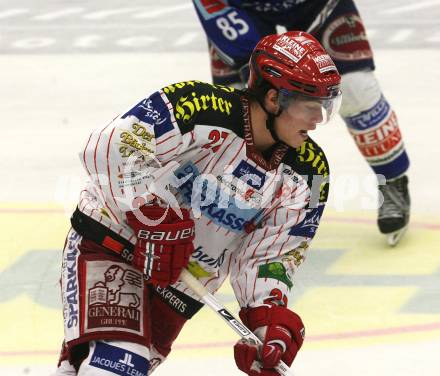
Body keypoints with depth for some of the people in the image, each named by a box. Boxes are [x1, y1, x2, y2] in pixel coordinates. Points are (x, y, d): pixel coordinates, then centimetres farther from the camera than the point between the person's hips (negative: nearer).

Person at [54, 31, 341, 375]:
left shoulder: (309, 173, -4)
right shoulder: (202, 108, -23)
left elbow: (270, 254, 0)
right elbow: (109, 147, -29)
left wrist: (269, 310, -17)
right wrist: (158, 216, -32)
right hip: (109, 241, -6)